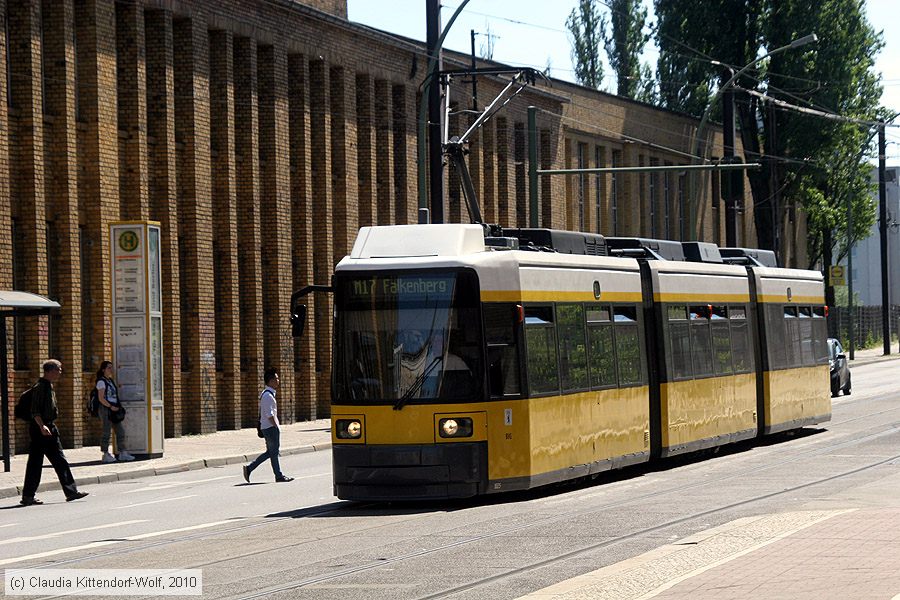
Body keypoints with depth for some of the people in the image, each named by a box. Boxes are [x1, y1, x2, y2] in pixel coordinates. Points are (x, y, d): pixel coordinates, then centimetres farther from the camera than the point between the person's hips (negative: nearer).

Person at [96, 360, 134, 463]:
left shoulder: (110, 381, 18)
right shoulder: (101, 382, -8)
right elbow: (101, 398, -15)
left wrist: (117, 407, 10)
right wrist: (111, 407, -20)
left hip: (113, 409, 9)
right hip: (105, 409, -9)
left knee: (120, 431, 6)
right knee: (106, 432, -6)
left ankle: (122, 454, 9)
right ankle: (105, 455, -1)